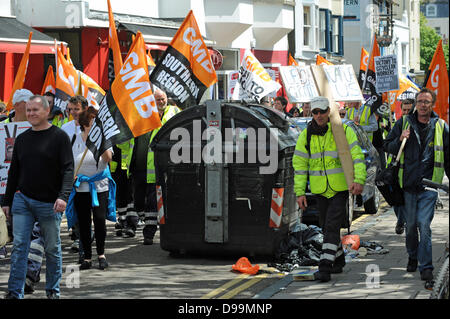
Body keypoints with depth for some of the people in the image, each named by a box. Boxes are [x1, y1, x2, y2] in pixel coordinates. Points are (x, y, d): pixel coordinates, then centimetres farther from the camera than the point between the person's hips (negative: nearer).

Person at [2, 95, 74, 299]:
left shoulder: (59, 137, -3)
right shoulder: (22, 139, 11)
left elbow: (68, 169, -10)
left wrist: (63, 196, -23)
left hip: (49, 203, -3)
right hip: (22, 199, 4)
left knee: (52, 249, 6)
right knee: (19, 247, -4)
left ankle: (53, 290, 19)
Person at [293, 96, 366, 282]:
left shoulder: (343, 131, -7)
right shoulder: (305, 135, 2)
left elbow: (357, 157, -10)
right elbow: (299, 164, 3)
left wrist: (359, 180, -25)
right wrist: (300, 192, -2)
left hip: (341, 189, -4)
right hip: (320, 190, 4)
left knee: (332, 226, -14)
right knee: (326, 227, 13)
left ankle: (325, 267, -16)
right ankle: (339, 260, 34)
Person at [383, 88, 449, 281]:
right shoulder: (403, 123, 7)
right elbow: (388, 147, 11)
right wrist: (400, 140, -9)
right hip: (408, 184, 2)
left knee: (424, 225, -11)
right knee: (410, 224, 11)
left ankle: (426, 267, -8)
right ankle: (412, 257, 34)